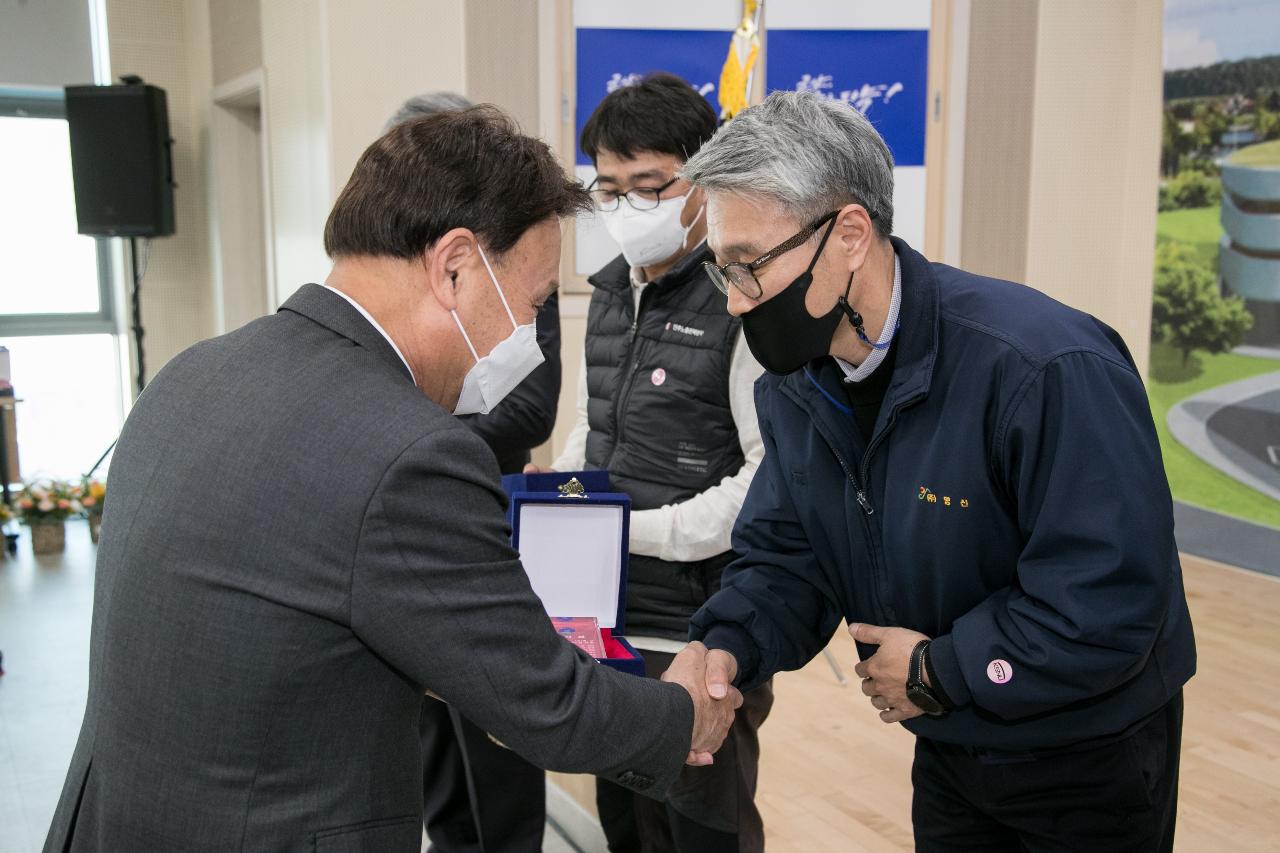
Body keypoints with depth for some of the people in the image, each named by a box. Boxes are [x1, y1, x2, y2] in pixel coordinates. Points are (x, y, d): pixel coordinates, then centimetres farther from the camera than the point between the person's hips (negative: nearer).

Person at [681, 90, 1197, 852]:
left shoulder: (1047, 368, -31)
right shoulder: (793, 384, -7)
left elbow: (1112, 600, -31)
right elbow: (785, 554, -1)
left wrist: (939, 671, -22)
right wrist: (727, 648, -21)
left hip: (1091, 762, -6)